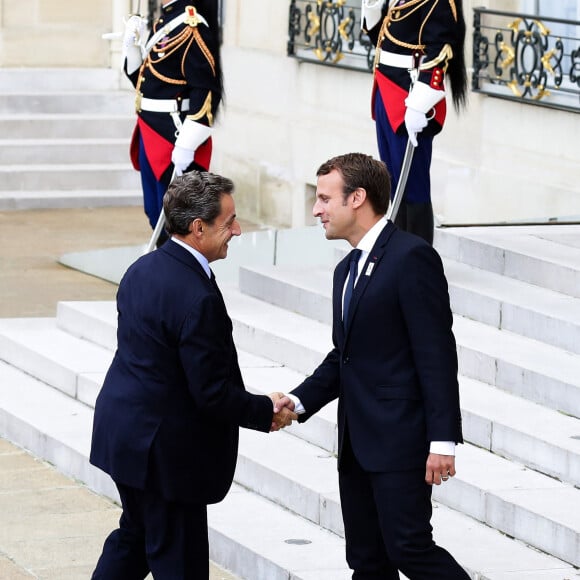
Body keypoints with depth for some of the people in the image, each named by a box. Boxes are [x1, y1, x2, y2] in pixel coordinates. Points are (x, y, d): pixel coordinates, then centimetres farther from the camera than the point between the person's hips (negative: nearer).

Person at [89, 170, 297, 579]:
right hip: (164, 449, -9)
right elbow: (213, 395, -23)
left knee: (136, 535, 24)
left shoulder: (143, 269, 4)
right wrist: (268, 412, -6)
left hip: (124, 432, 9)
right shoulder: (198, 299, -25)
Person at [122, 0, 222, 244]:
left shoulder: (192, 27, -17)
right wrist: (132, 45, 2)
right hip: (151, 133, 9)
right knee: (156, 215, 15)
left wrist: (187, 144, -24)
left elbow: (206, 92, -21)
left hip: (175, 140, -9)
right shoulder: (163, 21, 12)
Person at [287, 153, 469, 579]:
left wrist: (443, 440, -20)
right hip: (357, 443, 9)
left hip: (401, 440, -9)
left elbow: (437, 354, -16)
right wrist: (299, 401, 3)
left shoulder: (412, 257, -12)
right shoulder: (348, 270, 17)